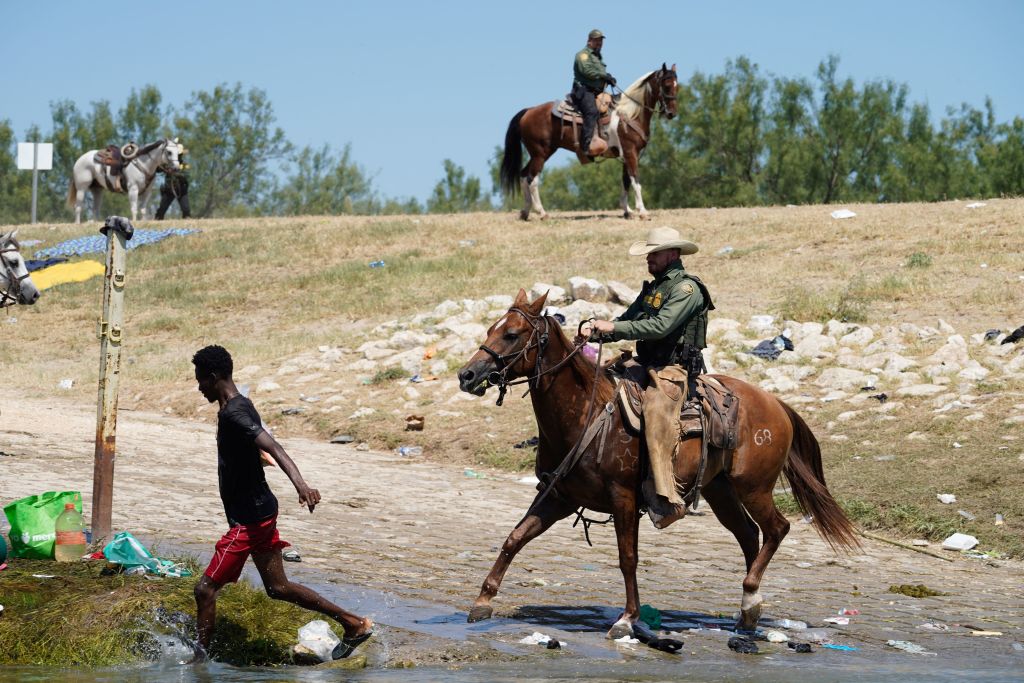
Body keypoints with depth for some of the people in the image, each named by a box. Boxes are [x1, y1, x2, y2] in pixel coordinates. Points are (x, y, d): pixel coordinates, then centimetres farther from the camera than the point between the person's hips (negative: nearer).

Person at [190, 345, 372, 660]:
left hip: (249, 520, -10)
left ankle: (201, 658, 1)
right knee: (278, 587, 17)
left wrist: (300, 483, -47)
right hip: (258, 512, 10)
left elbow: (273, 447, -33)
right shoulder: (240, 407, 11)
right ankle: (354, 624, 20)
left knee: (206, 587, -6)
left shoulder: (233, 414, -19)